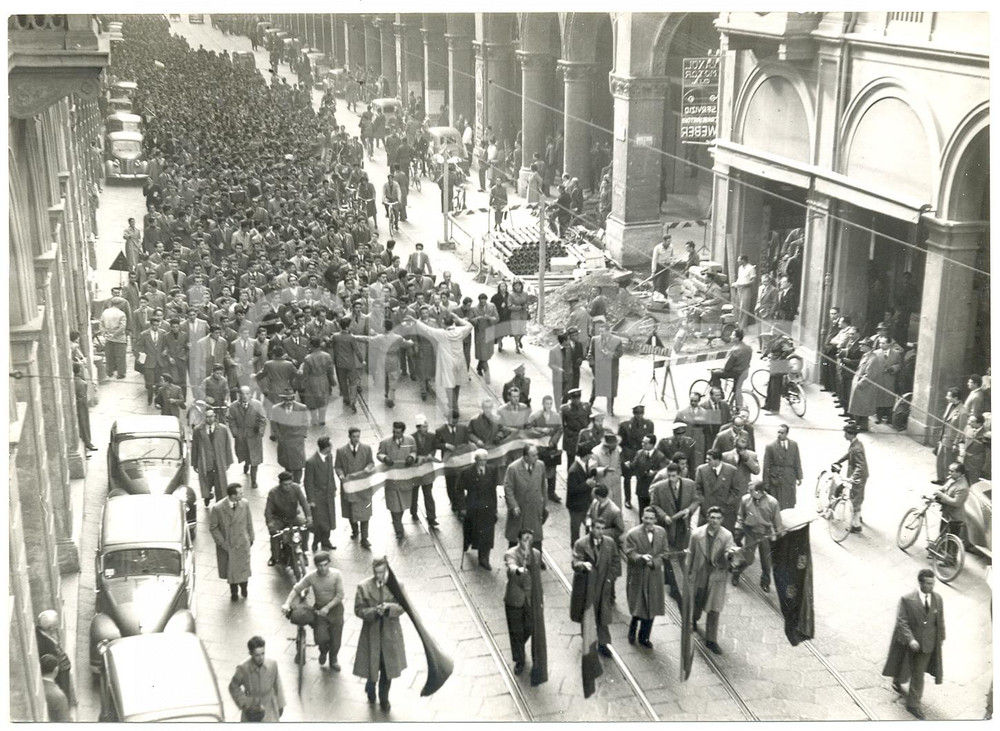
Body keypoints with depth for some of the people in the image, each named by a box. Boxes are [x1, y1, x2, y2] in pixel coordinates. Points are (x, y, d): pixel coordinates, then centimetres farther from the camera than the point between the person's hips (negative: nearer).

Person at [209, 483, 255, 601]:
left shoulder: (245, 504, -12)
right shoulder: (217, 508, -21)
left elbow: (249, 522, 1)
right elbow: (213, 527, -11)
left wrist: (251, 538, 6)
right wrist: (221, 543, -14)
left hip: (243, 543, 2)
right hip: (226, 545, -2)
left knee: (243, 568, 14)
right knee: (230, 569, 16)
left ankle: (243, 588, 44)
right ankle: (234, 591, 41)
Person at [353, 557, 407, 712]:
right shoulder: (363, 587, -11)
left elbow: (402, 607, -8)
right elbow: (358, 610, -10)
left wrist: (389, 607, -28)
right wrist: (374, 611, -27)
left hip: (390, 634, 1)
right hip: (371, 634, -1)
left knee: (387, 668, 12)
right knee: (372, 665, 12)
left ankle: (384, 698, 34)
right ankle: (370, 688, 45)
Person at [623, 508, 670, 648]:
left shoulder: (661, 533, 1)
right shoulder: (632, 534, -12)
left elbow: (665, 552, 3)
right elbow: (630, 554, -15)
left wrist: (654, 562, -14)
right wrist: (642, 558, -34)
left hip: (654, 576, 4)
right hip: (637, 576, -4)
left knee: (651, 608, 9)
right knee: (638, 606, 3)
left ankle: (644, 637, 25)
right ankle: (632, 629, 32)